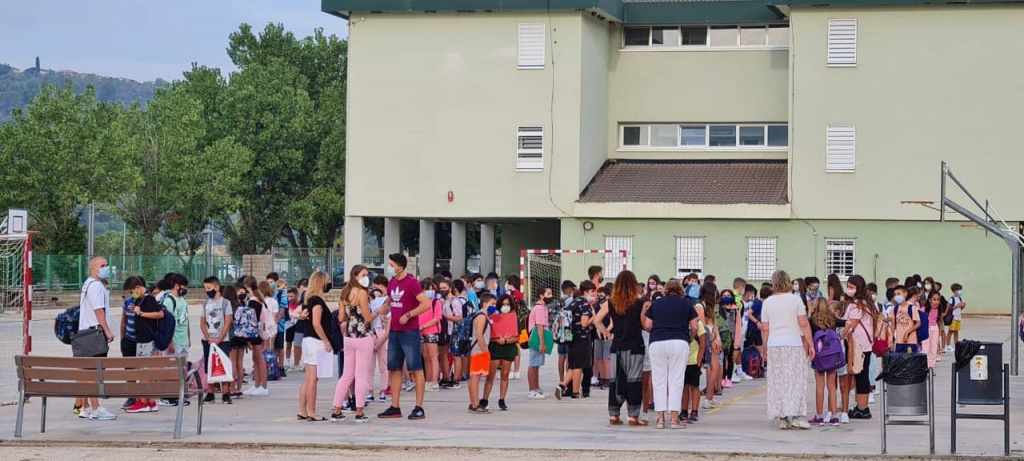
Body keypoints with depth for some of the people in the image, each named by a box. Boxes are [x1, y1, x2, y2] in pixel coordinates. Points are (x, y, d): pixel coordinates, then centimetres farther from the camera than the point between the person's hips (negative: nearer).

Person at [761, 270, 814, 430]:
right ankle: (796, 415, -7)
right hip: (794, 343, -3)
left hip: (774, 345, 3)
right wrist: (810, 345, -1)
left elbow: (764, 329, 7)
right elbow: (804, 325, -5)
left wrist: (766, 347, 16)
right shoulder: (795, 300, -2)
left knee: (778, 381, 6)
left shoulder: (767, 302, 6)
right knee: (796, 380, 1)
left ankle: (783, 418, 5)